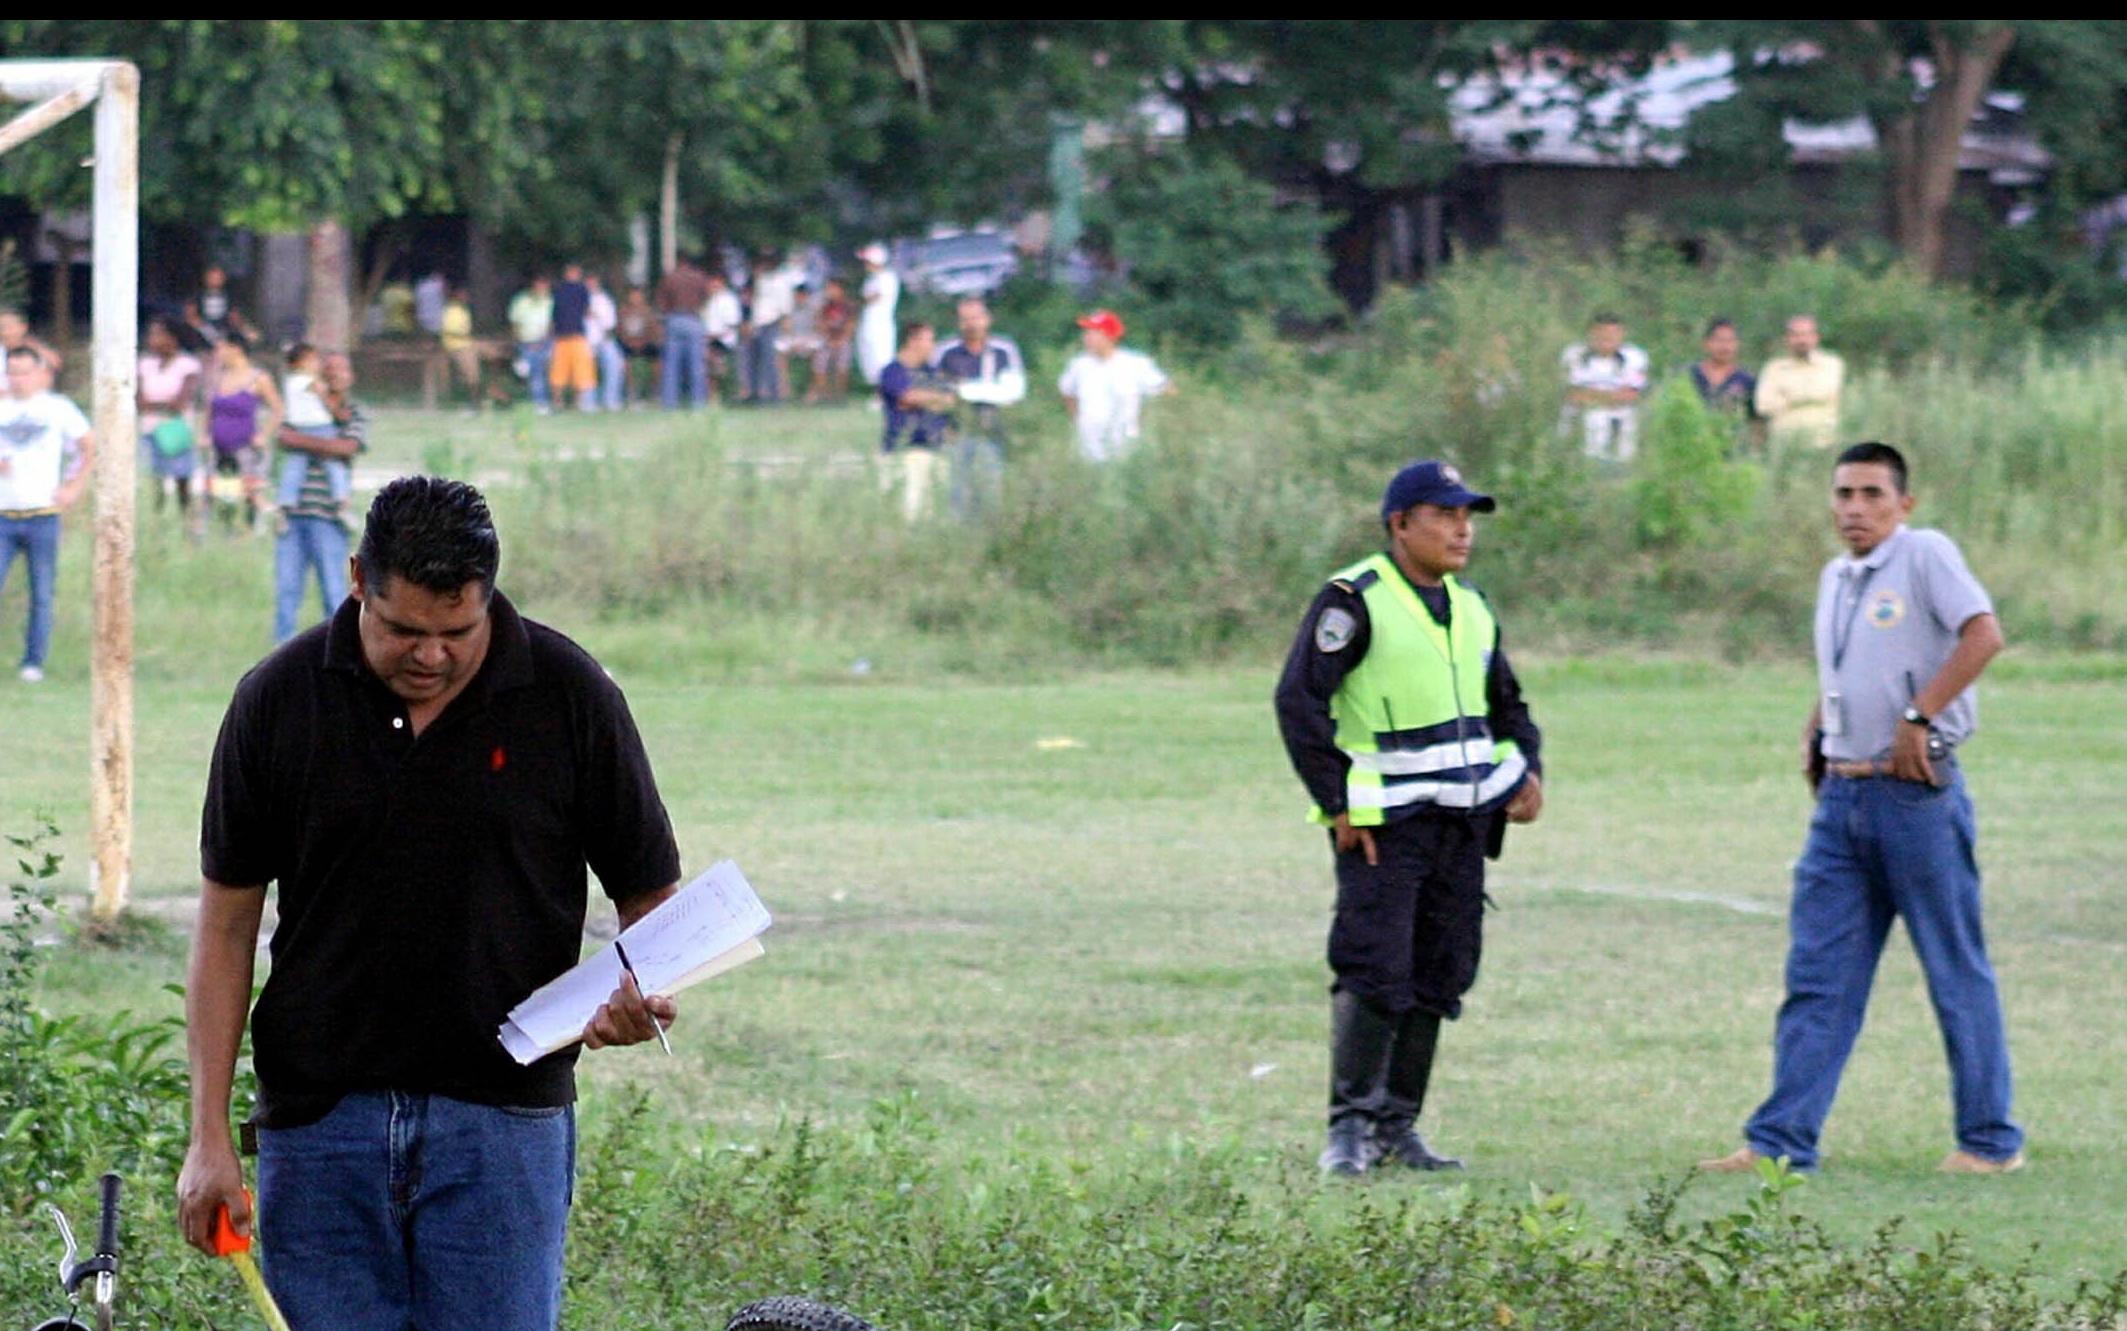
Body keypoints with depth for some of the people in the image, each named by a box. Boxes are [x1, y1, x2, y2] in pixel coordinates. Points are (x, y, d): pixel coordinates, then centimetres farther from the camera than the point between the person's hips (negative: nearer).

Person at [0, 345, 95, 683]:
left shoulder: (58, 408, 6)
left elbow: (89, 446, 12)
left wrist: (74, 487, 4)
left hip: (43, 515, -1)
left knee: (41, 594, 1)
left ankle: (33, 662, 8)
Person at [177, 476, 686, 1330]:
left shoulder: (570, 698, -3)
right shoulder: (279, 700, -1)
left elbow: (652, 895, 5)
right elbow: (227, 922, 5)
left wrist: (639, 995, -18)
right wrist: (209, 1135, -1)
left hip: (501, 1121, -1)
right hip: (319, 1120, 1)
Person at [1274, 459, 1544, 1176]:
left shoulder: (1472, 609, 15)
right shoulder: (1353, 602, -9)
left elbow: (1507, 704, 26)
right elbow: (1299, 700, -13)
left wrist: (1527, 770, 7)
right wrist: (1337, 804, -15)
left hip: (1463, 822, 7)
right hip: (1382, 823, -7)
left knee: (1438, 977, 6)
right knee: (1374, 973, -13)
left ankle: (1397, 1128, 14)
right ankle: (1350, 1127, -6)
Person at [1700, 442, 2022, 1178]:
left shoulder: (1925, 555, -7)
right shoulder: (1835, 579, 16)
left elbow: (1982, 635, -21)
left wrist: (1917, 718, -22)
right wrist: (1814, 732, 15)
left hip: (1915, 789, -8)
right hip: (1842, 793, 8)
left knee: (1957, 971, 1)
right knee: (1817, 975, 4)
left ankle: (1991, 1139, 8)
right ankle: (1781, 1140, 4)